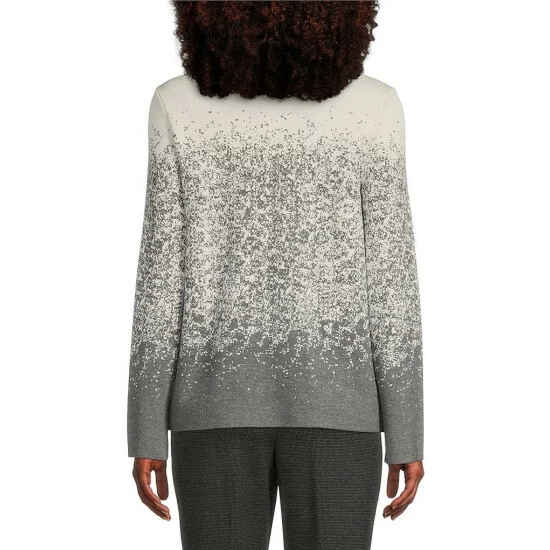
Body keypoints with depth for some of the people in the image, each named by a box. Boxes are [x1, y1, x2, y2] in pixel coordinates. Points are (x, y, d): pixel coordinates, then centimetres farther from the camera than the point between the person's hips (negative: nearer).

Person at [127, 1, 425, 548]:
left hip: (221, 399, 1)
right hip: (331, 400, 0)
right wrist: (406, 438, 1)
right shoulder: (373, 108, -6)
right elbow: (390, 280, -7)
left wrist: (146, 436, 2)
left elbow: (162, 276, -5)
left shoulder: (177, 105, -5)